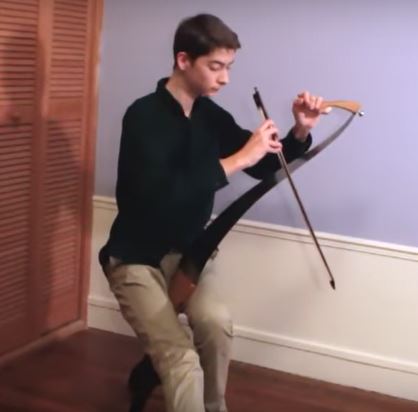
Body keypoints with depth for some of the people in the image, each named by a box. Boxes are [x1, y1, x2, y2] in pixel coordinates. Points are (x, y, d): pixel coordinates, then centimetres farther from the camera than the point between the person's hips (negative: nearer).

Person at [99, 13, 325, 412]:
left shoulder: (212, 116, -1)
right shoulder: (144, 116, -20)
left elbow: (263, 167, 8)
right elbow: (160, 194, -36)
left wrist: (300, 132, -10)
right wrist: (236, 159, -35)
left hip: (187, 252, 5)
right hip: (136, 257, -5)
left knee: (217, 324, -23)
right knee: (182, 357, -23)